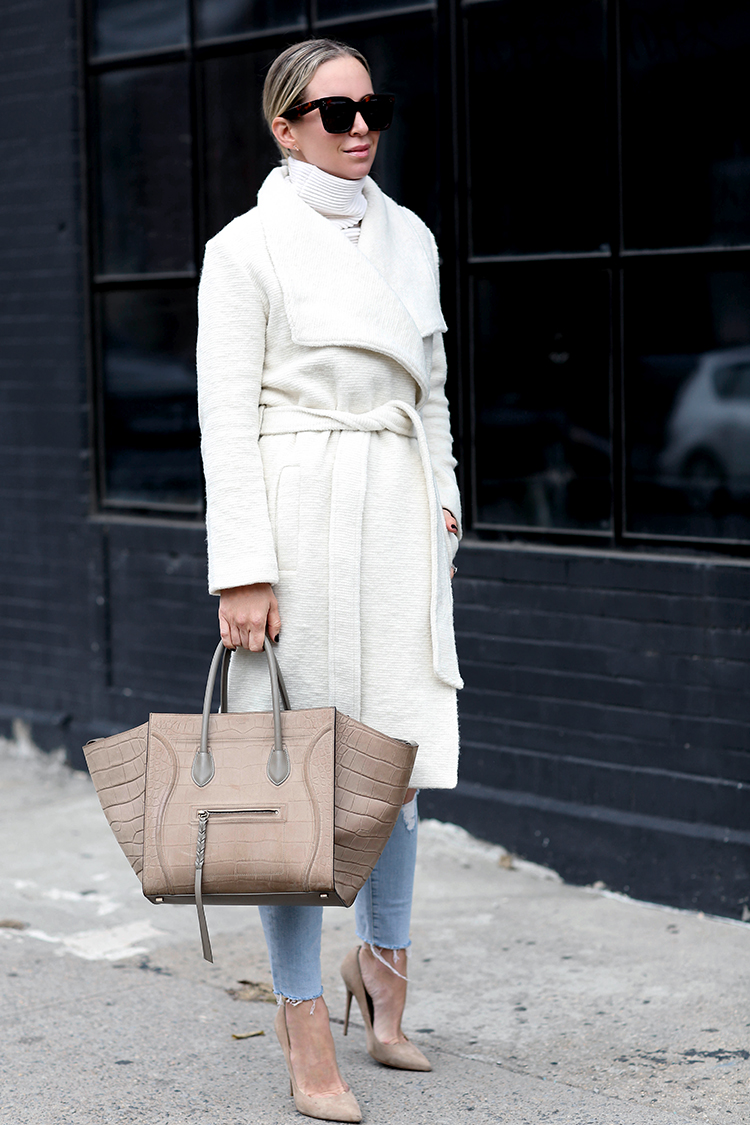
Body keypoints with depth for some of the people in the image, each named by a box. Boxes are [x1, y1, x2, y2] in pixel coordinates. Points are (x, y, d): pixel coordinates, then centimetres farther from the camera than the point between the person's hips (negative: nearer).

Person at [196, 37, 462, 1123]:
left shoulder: (409, 236, 14)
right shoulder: (247, 248, -4)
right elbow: (226, 419, -9)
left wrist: (443, 498, 12)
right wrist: (241, 568, -14)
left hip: (398, 510, 6)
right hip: (294, 510, -5)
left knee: (395, 745, 10)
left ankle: (382, 959, 32)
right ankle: (304, 1019, 8)